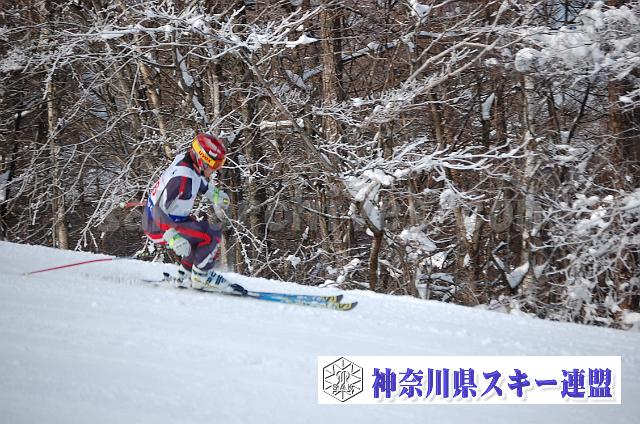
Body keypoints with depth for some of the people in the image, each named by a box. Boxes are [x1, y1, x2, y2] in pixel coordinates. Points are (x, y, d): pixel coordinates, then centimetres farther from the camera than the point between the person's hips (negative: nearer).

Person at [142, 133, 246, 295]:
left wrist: (214, 194, 17)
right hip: (159, 228, -10)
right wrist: (174, 238, -47)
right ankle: (201, 277, -1)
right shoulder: (183, 179, -30)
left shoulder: (184, 158, -3)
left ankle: (186, 274, 24)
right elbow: (159, 210, -37)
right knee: (212, 234, -15)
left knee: (201, 234, 22)